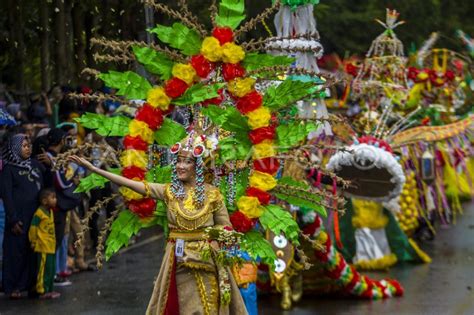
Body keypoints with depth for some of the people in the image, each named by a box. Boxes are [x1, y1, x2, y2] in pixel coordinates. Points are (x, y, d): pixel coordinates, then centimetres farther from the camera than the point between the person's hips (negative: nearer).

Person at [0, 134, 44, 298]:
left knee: (35, 250, 5)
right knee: (16, 250, 0)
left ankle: (30, 283, 15)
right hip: (19, 216, -5)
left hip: (36, 215, 5)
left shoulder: (35, 164, 11)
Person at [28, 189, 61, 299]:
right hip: (43, 246, -9)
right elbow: (33, 227, -15)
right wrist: (33, 241, -11)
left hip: (51, 246, 9)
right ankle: (42, 291, -2)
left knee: (51, 269, 13)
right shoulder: (39, 213, -16)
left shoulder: (50, 211, 12)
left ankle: (48, 290, 20)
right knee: (44, 269, -6)